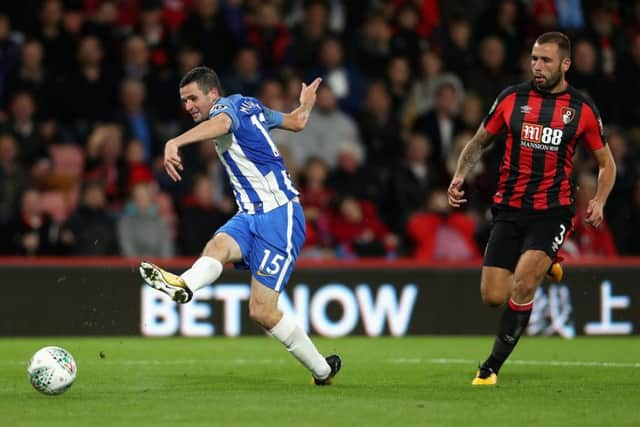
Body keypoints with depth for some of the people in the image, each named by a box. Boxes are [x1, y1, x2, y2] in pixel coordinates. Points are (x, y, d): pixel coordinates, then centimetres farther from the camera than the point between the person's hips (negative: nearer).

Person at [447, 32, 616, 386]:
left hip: (552, 210, -2)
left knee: (522, 287, -19)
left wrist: (599, 201, -8)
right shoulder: (512, 98, 3)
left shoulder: (582, 109, 1)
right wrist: (460, 174, -3)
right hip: (509, 208, 3)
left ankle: (492, 367, -5)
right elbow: (480, 141, 15)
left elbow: (606, 162, 11)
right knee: (493, 297, -2)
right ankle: (542, 267, 31)